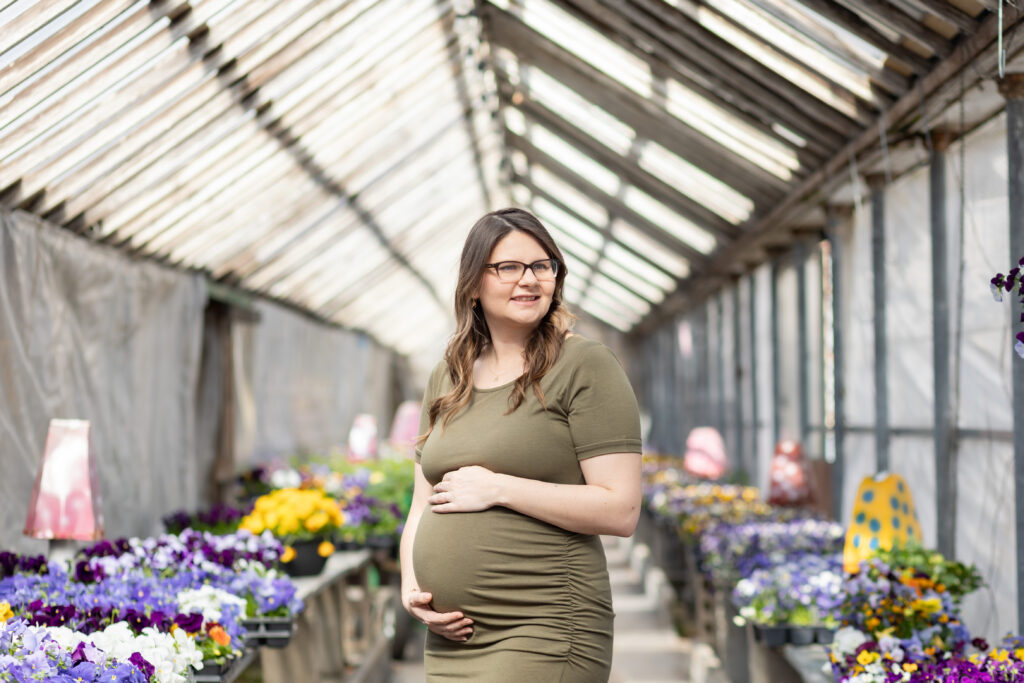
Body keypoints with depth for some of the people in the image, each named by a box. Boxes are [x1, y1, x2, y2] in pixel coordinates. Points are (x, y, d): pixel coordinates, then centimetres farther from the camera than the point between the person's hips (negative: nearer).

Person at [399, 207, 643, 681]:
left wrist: (496, 488, -14)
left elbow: (621, 511, -12)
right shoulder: (447, 378, 14)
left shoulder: (585, 366, -5)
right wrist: (411, 587, 0)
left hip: (545, 637, -6)